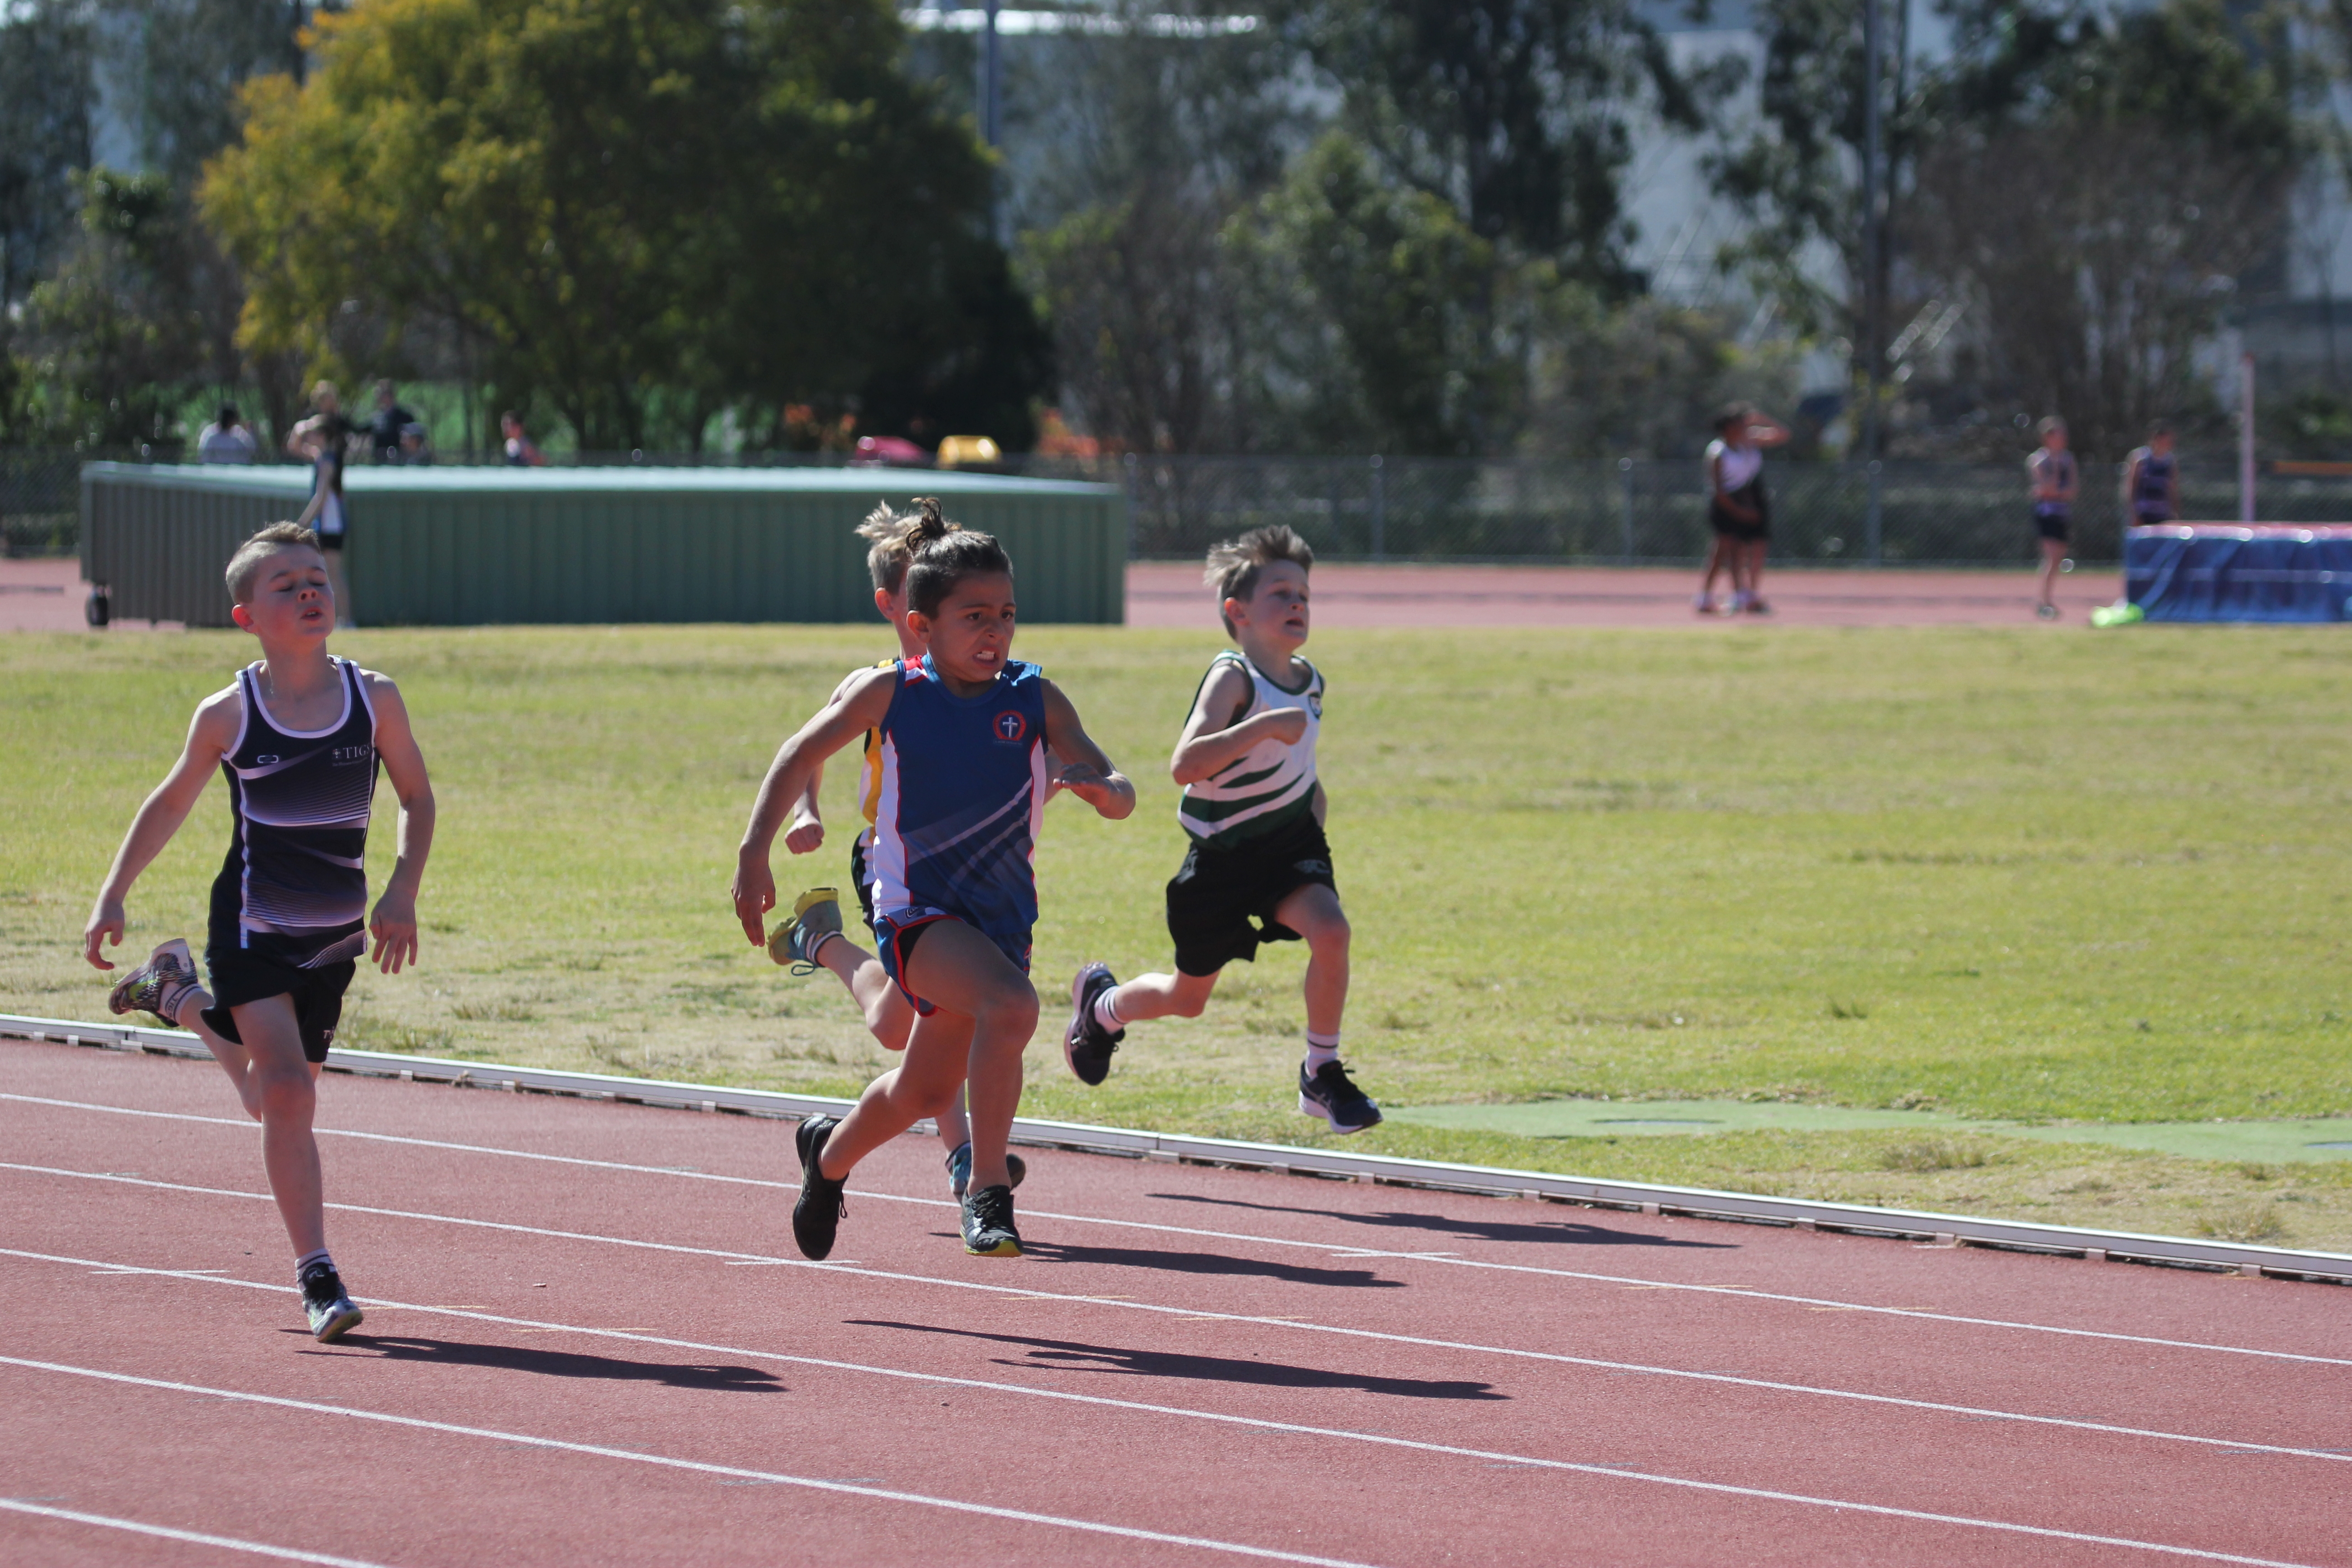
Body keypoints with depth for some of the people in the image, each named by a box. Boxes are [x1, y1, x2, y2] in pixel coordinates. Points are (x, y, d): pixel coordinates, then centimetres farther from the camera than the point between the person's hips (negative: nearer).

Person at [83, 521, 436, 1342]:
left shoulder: (373, 698, -4)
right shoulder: (228, 714, -9)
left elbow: (417, 797, 8)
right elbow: (171, 803, 6)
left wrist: (402, 893, -4)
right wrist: (112, 898, 6)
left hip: (335, 935, 4)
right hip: (253, 927, -4)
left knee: (275, 1098, 16)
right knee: (287, 1090, -17)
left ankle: (180, 995, 44)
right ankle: (315, 1272, -10)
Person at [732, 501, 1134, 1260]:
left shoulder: (1036, 700, -5)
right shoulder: (889, 694, -8)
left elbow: (1116, 791, -12)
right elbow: (801, 756, 6)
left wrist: (1106, 790, -36)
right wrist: (755, 854, 1)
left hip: (1002, 914, 4)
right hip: (916, 910, -4)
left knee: (924, 1093, 19)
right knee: (1011, 1004, -34)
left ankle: (831, 1152, 52)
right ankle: (987, 1194, -28)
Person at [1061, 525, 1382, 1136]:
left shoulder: (1307, 680, -1)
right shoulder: (1231, 678, -23)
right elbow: (1184, 765, -39)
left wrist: (1312, 792, 8)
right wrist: (1263, 727, -47)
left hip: (1291, 839, 4)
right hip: (1223, 855, -4)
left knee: (1329, 930, -27)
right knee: (1188, 997, 12)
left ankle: (1322, 1075, -10)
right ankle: (1102, 1005, 47)